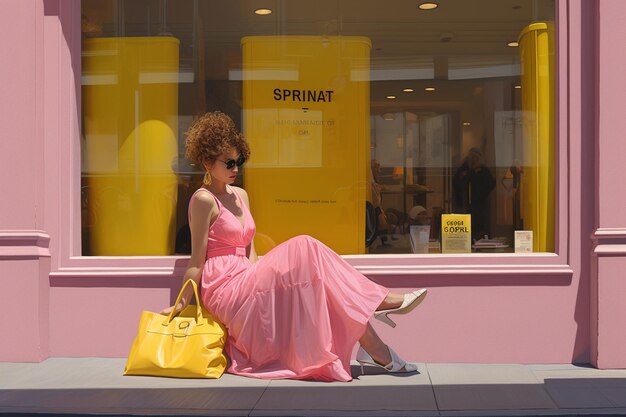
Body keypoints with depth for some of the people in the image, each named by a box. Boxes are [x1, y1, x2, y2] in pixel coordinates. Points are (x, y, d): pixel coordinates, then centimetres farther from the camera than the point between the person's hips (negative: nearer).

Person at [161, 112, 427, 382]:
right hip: (224, 288, -8)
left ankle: (371, 348, -24)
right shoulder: (204, 200, -7)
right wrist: (180, 305, -10)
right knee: (304, 251, -19)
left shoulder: (240, 196, 18)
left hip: (245, 281, 8)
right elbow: (197, 262, -7)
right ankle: (378, 301, -18)